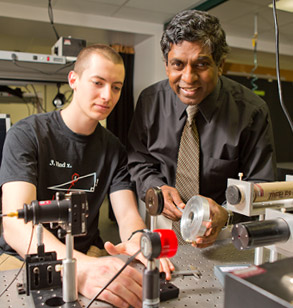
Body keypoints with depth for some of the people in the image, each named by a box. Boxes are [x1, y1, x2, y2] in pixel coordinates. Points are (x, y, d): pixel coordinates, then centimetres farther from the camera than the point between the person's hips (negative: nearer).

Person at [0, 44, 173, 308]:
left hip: (88, 254, 4)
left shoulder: (113, 149, 4)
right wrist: (79, 267, -43)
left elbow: (127, 212, -4)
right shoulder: (26, 135, -11)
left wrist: (137, 241, -30)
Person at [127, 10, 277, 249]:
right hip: (164, 222, 2)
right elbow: (138, 160, 5)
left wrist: (226, 214, -25)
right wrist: (157, 188, -15)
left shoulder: (252, 111, -13)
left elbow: (261, 184, -6)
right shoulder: (150, 101, -7)